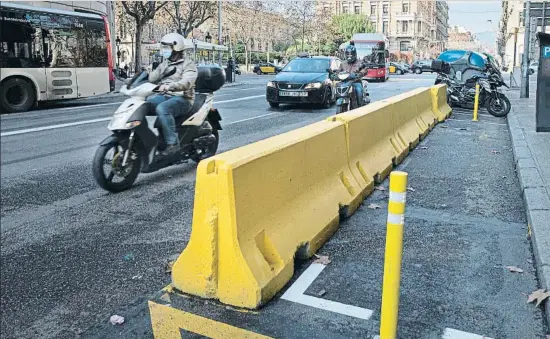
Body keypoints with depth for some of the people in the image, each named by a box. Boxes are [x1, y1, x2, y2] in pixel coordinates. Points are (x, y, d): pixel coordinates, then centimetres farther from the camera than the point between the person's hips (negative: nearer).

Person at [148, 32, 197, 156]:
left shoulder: (188, 64, -1)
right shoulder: (164, 63, 23)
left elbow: (186, 82, -21)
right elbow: (152, 79, 14)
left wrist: (170, 86, -37)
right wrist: (164, 66, 1)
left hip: (181, 98, -7)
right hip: (163, 96, 7)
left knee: (162, 108, -36)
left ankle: (172, 143, -31)